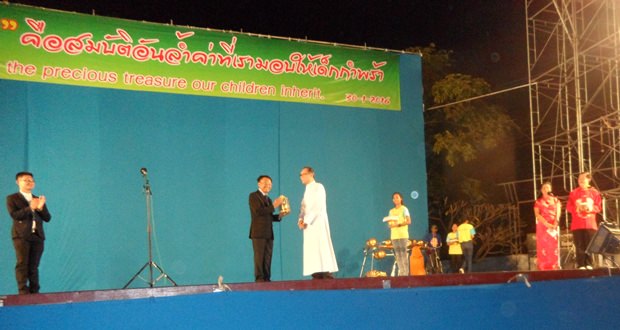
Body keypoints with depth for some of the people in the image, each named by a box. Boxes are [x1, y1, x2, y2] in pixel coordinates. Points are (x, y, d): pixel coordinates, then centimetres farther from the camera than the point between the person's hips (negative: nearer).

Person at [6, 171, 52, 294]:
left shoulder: (38, 199, 19)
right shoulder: (12, 198, 7)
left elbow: (47, 218, 11)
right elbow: (14, 215, -10)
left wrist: (40, 208, -8)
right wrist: (30, 208, -17)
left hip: (37, 236, 4)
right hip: (21, 235, -4)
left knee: (34, 266, 3)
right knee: (22, 263, -11)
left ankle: (34, 292, 3)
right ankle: (23, 291, -12)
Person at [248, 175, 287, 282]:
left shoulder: (268, 199, 23)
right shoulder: (254, 196, -1)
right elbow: (258, 211, -15)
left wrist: (279, 216, 5)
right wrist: (273, 206, -18)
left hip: (269, 233, 7)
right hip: (258, 232, -7)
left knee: (267, 258, 4)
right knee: (259, 257, -9)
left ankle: (266, 279, 6)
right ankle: (259, 279, -8)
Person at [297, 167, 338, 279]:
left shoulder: (318, 187, -4)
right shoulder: (307, 190, 20)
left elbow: (318, 207, -14)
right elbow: (304, 207, 17)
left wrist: (306, 220, -17)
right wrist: (301, 219, -2)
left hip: (318, 223, -8)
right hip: (308, 224, 8)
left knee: (321, 250, -11)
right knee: (312, 252, 2)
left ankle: (327, 275, -11)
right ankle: (317, 276, 1)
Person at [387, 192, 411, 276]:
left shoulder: (404, 209, 4)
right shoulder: (391, 211, 18)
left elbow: (409, 221, -5)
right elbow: (389, 224, 17)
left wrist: (399, 224, -18)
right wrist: (390, 224, -7)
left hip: (403, 234, -5)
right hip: (394, 235, 5)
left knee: (403, 253, -10)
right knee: (397, 254, 0)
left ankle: (406, 272, -11)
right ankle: (401, 272, 3)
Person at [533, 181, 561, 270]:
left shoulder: (555, 200, 14)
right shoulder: (538, 201, 11)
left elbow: (558, 212, 3)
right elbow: (537, 214, -2)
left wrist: (555, 223, -16)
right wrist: (546, 223, -16)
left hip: (553, 226, 1)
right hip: (542, 226, -1)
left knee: (554, 246, -6)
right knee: (543, 247, -7)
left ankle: (555, 267, -8)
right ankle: (544, 268, -10)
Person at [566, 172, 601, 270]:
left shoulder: (594, 192, 8)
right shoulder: (573, 193, 7)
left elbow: (598, 207, 5)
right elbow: (568, 207, 3)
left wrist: (591, 208, -14)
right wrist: (577, 207, -15)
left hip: (590, 224, 1)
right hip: (577, 224, -1)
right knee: (579, 245, -5)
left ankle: (589, 264, 4)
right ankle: (581, 265, -4)